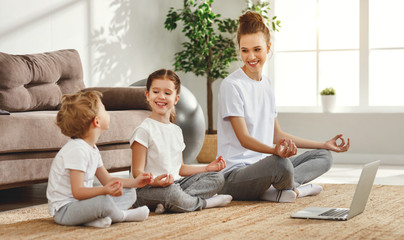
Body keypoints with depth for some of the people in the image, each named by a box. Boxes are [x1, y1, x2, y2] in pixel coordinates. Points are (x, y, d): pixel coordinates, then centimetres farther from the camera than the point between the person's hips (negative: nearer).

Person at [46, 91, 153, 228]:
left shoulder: (92, 149, 10)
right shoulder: (76, 150, -22)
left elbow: (107, 180, 18)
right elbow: (78, 192, -26)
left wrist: (135, 182, 8)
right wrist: (105, 190, -42)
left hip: (80, 202, 11)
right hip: (63, 210, -11)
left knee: (129, 193, 13)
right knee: (103, 201, -38)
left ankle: (93, 218, -12)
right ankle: (123, 216, -3)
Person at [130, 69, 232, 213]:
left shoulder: (176, 131, 17)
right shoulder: (144, 130, -9)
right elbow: (137, 172, -12)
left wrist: (206, 168, 14)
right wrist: (154, 181, -33)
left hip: (176, 182, 8)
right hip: (148, 189, -8)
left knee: (217, 177, -2)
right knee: (170, 191, -40)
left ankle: (167, 203, -22)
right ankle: (205, 202, -9)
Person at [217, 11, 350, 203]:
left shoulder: (267, 85, 15)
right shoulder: (231, 86, -11)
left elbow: (277, 135, 20)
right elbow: (244, 138, -17)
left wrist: (324, 145, 20)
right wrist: (275, 150, -36)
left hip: (264, 164, 10)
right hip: (234, 174, -10)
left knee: (324, 156, 5)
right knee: (281, 163, -39)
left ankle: (276, 190, -16)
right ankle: (297, 187, -6)